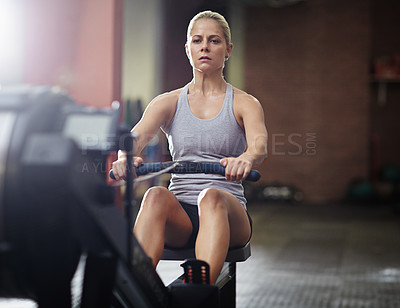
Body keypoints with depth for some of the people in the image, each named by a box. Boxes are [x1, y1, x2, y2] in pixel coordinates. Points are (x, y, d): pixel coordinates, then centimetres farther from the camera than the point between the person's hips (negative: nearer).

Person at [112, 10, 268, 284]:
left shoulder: (245, 104, 7)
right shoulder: (168, 103, 12)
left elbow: (259, 144, -14)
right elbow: (139, 134, -8)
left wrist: (245, 159, -41)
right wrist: (125, 156, -34)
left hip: (227, 213, -1)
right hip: (180, 215, 1)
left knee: (211, 197, -36)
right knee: (156, 196, -33)